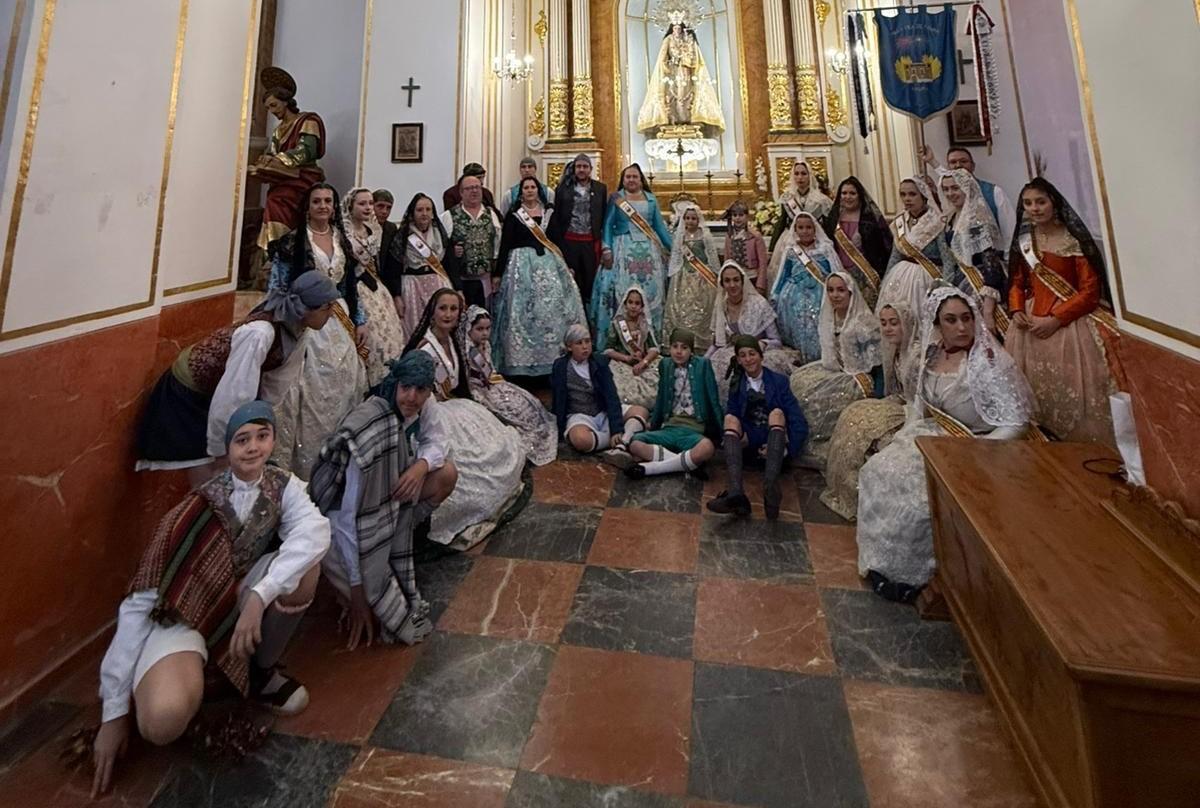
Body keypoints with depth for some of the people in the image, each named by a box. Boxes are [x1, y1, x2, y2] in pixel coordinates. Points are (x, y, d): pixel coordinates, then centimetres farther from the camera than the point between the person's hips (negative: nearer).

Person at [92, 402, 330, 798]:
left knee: (304, 563, -27)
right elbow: (138, 606, -17)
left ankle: (262, 672, -4)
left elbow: (315, 530, -31)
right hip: (184, 616, -4)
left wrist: (259, 596, -39)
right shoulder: (193, 514, -20)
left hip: (244, 601, 4)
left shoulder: (281, 485, -12)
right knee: (162, 721, -33)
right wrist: (114, 712, -16)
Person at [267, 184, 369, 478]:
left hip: (341, 325, 5)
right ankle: (306, 465, 6)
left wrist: (360, 321, 9)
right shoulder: (292, 242, 0)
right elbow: (276, 287, -2)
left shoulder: (343, 241, 14)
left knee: (342, 388, 6)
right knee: (309, 390, -7)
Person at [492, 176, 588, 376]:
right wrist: (498, 273, -4)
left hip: (549, 264, 3)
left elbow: (558, 240, 15)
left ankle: (552, 356, 7)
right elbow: (505, 245, 1)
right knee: (522, 312, -5)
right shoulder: (513, 215, 5)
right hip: (521, 265, -2)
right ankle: (523, 359, 2)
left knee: (552, 308, -2)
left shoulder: (549, 213, 12)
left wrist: (567, 266, 12)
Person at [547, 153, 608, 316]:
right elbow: (555, 217, 2)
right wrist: (555, 242, -4)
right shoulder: (563, 189, 5)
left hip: (591, 242, 1)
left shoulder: (601, 189, 9)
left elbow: (605, 216, 8)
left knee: (591, 279, 2)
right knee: (572, 282, 3)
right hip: (569, 241, 0)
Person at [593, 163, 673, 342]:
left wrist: (673, 247, 10)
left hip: (648, 249, 3)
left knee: (651, 289, 1)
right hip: (623, 249, -2)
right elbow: (608, 225, 3)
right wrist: (606, 249, -10)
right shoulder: (616, 198, 7)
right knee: (622, 290, -7)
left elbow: (660, 225, 15)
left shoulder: (651, 199, 14)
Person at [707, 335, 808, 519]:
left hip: (773, 442, -1)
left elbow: (799, 423, -1)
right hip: (748, 443, 2)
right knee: (730, 418, -26)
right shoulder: (736, 385, 14)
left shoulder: (779, 381, 6)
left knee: (777, 413, -29)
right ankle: (735, 493, -49)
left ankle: (770, 489, -51)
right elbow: (733, 415, 6)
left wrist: (787, 448, -16)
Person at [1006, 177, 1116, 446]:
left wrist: (1055, 319, -18)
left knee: (1070, 392, -8)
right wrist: (1016, 311, -4)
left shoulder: (1074, 240, -5)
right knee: (1035, 393, 5)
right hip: (1031, 323, 4)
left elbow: (1090, 290, -8)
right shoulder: (1022, 241, 9)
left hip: (1069, 321, -4)